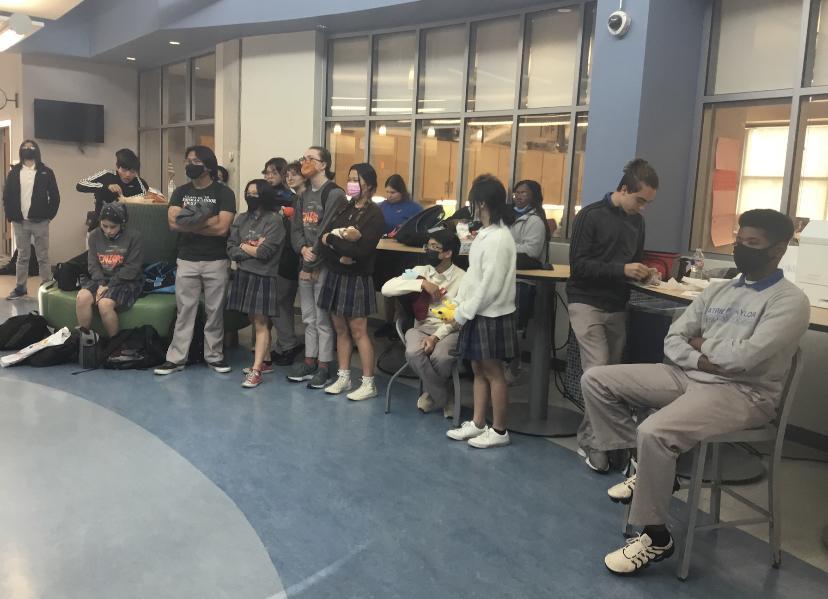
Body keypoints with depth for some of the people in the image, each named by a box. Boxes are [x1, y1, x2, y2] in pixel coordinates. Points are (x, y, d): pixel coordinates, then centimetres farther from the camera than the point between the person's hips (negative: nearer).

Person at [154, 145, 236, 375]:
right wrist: (207, 221, -13)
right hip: (186, 261, 3)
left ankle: (214, 356, 19)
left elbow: (222, 228, -16)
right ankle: (176, 358, 11)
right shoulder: (180, 192, 9)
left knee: (215, 311, 7)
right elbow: (173, 223, -6)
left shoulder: (223, 192, -4)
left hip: (216, 262, -3)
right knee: (184, 311, 6)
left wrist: (190, 222, -8)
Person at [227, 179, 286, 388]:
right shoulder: (241, 219, 10)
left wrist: (244, 247, 0)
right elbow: (230, 249, 2)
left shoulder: (274, 219, -6)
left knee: (261, 324, -4)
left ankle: (256, 371, -6)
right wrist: (254, 249, -10)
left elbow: (265, 252, -15)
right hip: (243, 275, 6)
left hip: (263, 277, -5)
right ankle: (262, 360, 23)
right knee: (254, 321, 12)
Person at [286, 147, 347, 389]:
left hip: (324, 264, -7)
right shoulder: (304, 196, 16)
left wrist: (312, 263, -14)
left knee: (322, 318, -2)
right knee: (308, 317, 12)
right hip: (305, 262, 7)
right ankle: (309, 362, 22)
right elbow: (296, 228, 10)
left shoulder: (335, 194, -9)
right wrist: (302, 249, -11)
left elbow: (328, 231, -16)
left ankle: (324, 367, 7)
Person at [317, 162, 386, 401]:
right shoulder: (344, 209, 11)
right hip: (335, 276, 7)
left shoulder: (374, 214, -8)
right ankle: (343, 377, 21)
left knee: (358, 331, -4)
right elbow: (323, 240, 1)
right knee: (340, 329, 11)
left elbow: (361, 250, -20)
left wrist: (333, 239, -11)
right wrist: (341, 252, -17)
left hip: (357, 279, -6)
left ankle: (369, 384, 4)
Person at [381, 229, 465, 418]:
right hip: (421, 327, 3)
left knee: (440, 357, -35)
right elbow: (386, 288, -4)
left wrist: (436, 336, -22)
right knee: (413, 353, -32)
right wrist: (422, 284, -11)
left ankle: (433, 394, 0)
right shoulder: (420, 271, 9)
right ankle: (444, 398, -9)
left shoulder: (462, 278, 0)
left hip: (449, 331, -2)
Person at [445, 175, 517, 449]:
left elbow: (491, 285, -22)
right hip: (478, 313, 9)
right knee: (479, 370, 15)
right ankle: (477, 424, 27)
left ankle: (499, 431, 15)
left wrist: (463, 313, -15)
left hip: (492, 316, -9)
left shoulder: (498, 239, -20)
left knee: (493, 373, 2)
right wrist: (458, 302, 7)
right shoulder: (484, 233, 8)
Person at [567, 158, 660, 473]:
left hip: (617, 306, 6)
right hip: (587, 303, -6)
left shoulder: (637, 222, 11)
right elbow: (578, 265, -15)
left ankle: (588, 436, 16)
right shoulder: (591, 215, -8)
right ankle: (592, 441, -1)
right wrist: (622, 269, -22)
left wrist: (642, 271, 0)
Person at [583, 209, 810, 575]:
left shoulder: (790, 301, -6)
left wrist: (702, 344, -2)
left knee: (654, 432, -34)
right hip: (688, 377, 8)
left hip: (743, 393, -8)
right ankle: (649, 470, 5)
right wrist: (704, 360, -10)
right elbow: (672, 341, 10)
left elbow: (745, 358, -20)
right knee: (596, 380, -4)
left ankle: (655, 536, -12)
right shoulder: (717, 291, 15)